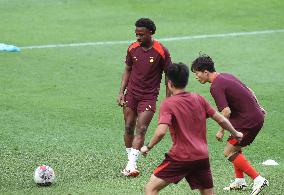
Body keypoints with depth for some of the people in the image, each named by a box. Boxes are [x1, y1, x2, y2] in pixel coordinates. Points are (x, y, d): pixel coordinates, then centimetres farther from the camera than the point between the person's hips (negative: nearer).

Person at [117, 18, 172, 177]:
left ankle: (131, 165, -18)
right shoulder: (133, 49, 1)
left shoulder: (161, 52, -10)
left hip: (149, 96, -4)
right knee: (129, 128, 4)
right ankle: (130, 160, 16)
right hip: (131, 94, 4)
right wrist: (121, 92, 4)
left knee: (141, 129, -13)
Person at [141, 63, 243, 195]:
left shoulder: (168, 104, -8)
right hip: (202, 157, 5)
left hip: (180, 158, -5)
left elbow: (161, 132, -21)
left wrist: (148, 147, -5)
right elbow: (221, 120, 14)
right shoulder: (199, 99, 7)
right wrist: (235, 134, 30)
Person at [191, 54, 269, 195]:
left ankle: (258, 179, -7)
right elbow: (250, 92, 20)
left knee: (229, 152, -5)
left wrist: (221, 131, -14)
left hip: (249, 121, -10)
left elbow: (226, 111, -25)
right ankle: (240, 181, 26)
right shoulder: (225, 76, 12)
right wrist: (258, 108, 31)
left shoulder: (216, 87, -17)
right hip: (257, 115, 10)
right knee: (235, 147, 22)